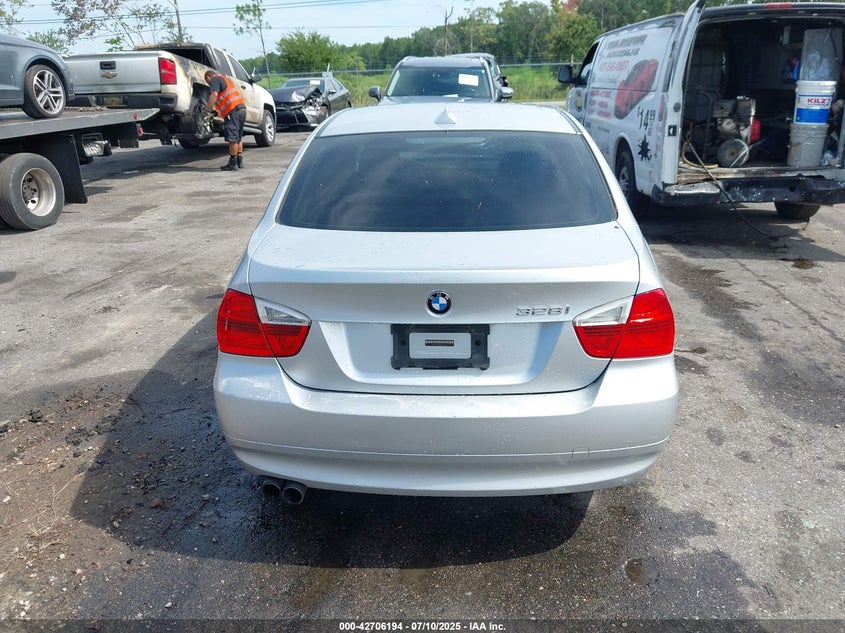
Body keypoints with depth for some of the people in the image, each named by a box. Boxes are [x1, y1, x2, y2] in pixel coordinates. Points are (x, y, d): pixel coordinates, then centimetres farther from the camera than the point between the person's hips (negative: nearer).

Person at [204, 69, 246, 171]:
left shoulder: (215, 80, 1)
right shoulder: (223, 78, 30)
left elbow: (214, 94, -16)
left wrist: (209, 107, -8)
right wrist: (220, 111, 38)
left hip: (233, 110, -9)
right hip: (242, 107, 9)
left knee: (232, 138, -6)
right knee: (238, 137, 15)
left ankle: (233, 164, -4)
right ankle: (240, 161, 20)